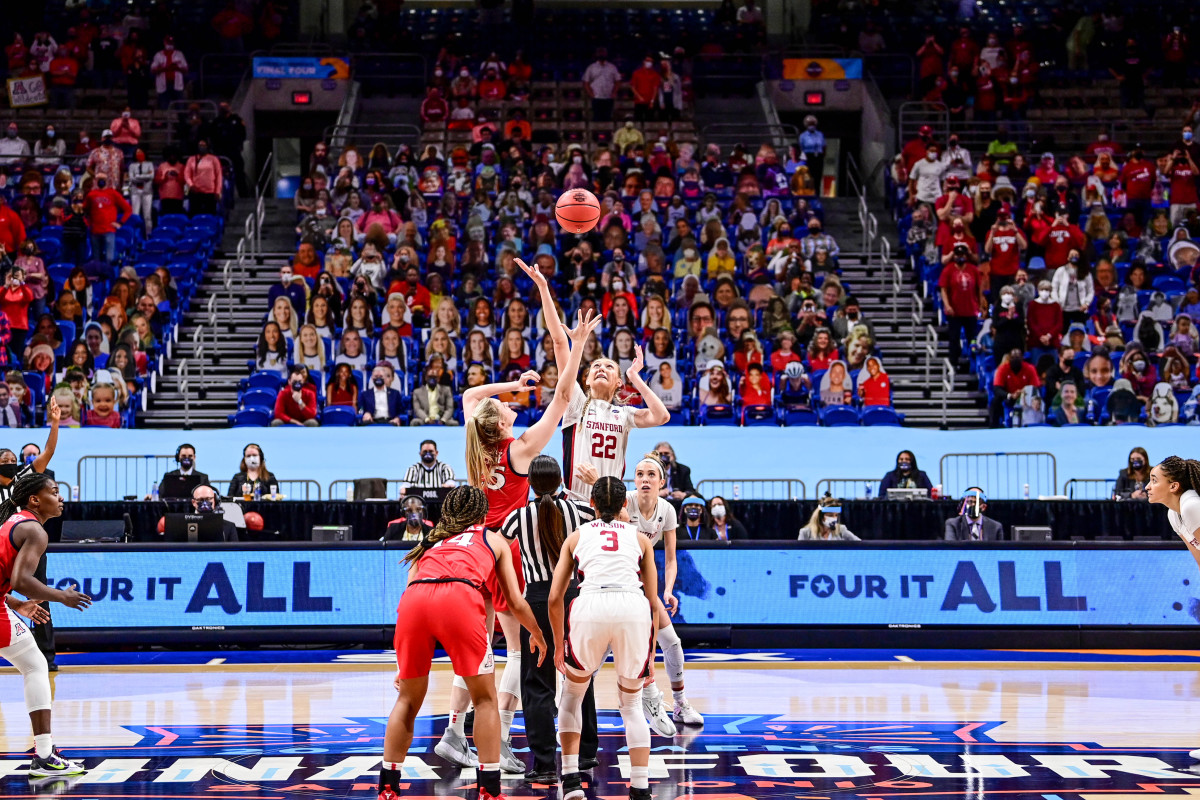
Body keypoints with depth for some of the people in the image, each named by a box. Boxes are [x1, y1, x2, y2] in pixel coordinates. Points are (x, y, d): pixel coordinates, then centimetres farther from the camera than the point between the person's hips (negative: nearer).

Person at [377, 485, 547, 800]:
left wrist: (405, 664, 38)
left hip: (413, 600, 3)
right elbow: (516, 603, 28)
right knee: (485, 698, 11)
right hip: (460, 598, -3)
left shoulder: (429, 542, 37)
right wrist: (537, 635, 48)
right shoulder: (494, 540, 31)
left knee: (409, 698, 19)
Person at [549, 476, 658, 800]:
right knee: (632, 704, 19)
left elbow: (554, 598, 21)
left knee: (572, 694, 24)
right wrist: (651, 655, 29)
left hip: (590, 606, -1)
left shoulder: (577, 536, 26)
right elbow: (653, 601, 22)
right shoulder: (640, 538, 27)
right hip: (633, 607, 1)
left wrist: (559, 645, 32)